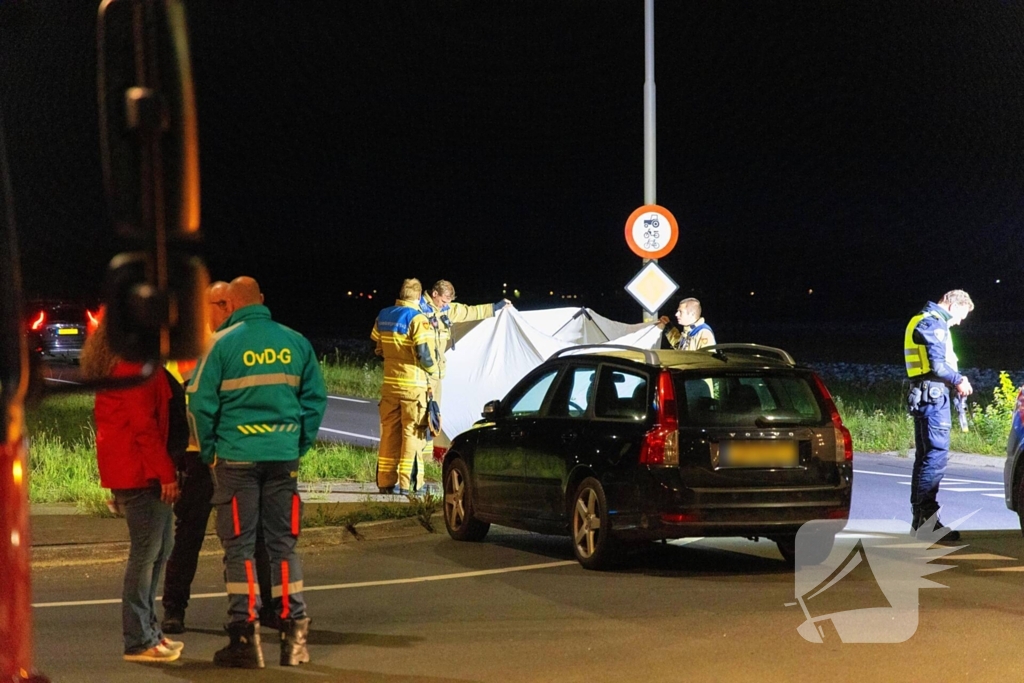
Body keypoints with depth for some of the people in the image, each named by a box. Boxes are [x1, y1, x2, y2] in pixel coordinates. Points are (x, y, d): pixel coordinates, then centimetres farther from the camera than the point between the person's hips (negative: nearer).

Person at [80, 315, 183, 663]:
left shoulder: (117, 361, 17)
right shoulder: (136, 364, -16)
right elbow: (143, 423, -20)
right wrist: (165, 471, -18)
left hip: (127, 468, 11)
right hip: (141, 470, -11)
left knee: (159, 547, 16)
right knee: (146, 552, -6)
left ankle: (148, 630, 23)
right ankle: (139, 641, -2)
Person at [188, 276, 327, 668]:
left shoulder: (223, 343, -5)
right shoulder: (295, 342, 5)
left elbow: (200, 402, -6)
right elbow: (315, 398, 8)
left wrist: (209, 452, 6)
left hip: (237, 457, -3)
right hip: (284, 457, 3)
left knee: (239, 547, 2)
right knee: (283, 543, 10)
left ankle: (245, 638, 0)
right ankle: (294, 633, 9)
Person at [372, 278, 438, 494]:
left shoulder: (383, 317, 8)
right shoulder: (417, 319, -14)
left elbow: (377, 347, 17)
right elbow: (425, 353, -18)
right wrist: (432, 369, 0)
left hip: (390, 384, 6)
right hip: (413, 384, -6)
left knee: (389, 433, 11)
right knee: (412, 433, -1)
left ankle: (385, 482, 13)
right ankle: (407, 483, -4)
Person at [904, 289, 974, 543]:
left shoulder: (923, 322, 22)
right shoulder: (933, 323, -11)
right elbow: (937, 365, -19)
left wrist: (956, 379, 11)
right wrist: (958, 380, -5)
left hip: (923, 396, 11)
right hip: (933, 396, -11)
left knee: (925, 456, 12)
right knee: (937, 455, -13)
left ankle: (920, 519, 16)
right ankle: (927, 517, -15)